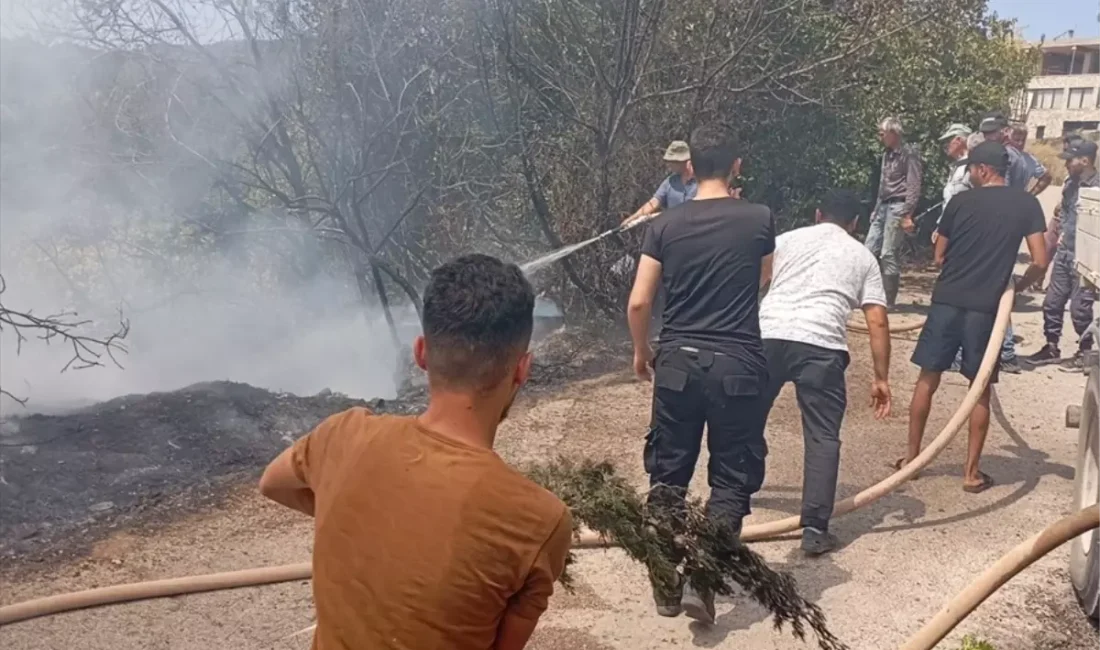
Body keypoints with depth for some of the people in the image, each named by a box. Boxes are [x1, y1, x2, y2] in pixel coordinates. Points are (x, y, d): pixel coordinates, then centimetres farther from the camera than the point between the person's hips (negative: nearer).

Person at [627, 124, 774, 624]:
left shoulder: (665, 225, -1)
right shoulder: (759, 219, -1)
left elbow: (638, 303, -2)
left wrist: (641, 352, 15)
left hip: (678, 362, 1)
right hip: (738, 364, -1)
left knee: (668, 472, 14)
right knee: (732, 477, 10)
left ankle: (666, 582, 24)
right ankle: (701, 576, -2)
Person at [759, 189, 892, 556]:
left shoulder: (786, 239, 23)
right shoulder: (863, 257, 19)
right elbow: (877, 322, 10)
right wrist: (881, 379, 13)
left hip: (767, 336, 2)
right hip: (820, 346, -2)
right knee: (822, 437, 7)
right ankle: (815, 531, 6)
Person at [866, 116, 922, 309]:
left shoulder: (909, 154, -7)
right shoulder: (887, 154, 17)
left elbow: (914, 187, -13)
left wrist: (907, 214, -19)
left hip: (897, 207, -8)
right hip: (883, 207, 8)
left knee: (888, 254, -8)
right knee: (870, 250, 5)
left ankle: (888, 301, -1)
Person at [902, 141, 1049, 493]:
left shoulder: (961, 201, 2)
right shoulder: (1027, 204, 3)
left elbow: (939, 257, 8)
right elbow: (1040, 262, -2)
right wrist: (1015, 288, 15)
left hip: (947, 301, 0)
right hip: (987, 306, 0)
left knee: (928, 379, 10)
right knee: (980, 389, 9)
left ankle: (911, 456, 17)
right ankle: (972, 472, 11)